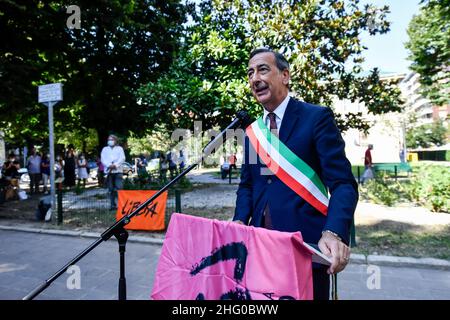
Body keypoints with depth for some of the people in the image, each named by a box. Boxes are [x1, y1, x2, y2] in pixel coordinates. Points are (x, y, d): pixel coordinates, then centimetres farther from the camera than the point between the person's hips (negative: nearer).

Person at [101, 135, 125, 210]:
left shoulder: (119, 148, 14)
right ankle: (113, 204, 7)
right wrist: (109, 165, -14)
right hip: (109, 171, 2)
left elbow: (122, 158, 2)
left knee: (119, 188, -11)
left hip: (118, 170, -1)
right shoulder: (105, 149, 17)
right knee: (111, 189, 2)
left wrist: (115, 165, -13)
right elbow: (103, 159, 5)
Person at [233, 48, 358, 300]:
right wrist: (240, 221, -5)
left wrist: (334, 232, -29)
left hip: (306, 243, -5)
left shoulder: (317, 117, -6)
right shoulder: (252, 130, 11)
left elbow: (343, 183, -13)